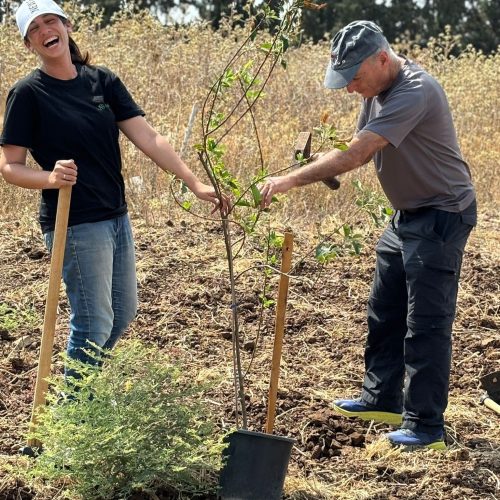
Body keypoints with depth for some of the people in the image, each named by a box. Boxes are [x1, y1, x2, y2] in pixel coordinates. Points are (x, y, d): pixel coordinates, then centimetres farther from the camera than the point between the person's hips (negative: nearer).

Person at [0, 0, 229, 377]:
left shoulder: (102, 81, 4)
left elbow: (148, 138, -1)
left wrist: (195, 183, -9)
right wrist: (50, 178, -29)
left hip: (116, 216, 7)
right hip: (75, 223, -7)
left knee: (124, 313, 19)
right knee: (95, 325, -3)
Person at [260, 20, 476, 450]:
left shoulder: (414, 92, -28)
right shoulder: (378, 90, 4)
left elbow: (356, 153, -33)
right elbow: (359, 150, 6)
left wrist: (292, 180, -33)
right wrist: (322, 171, -15)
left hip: (442, 217, -10)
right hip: (406, 216, 10)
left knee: (426, 322, -8)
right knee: (384, 311, 16)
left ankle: (426, 426, -3)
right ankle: (382, 399, 29)